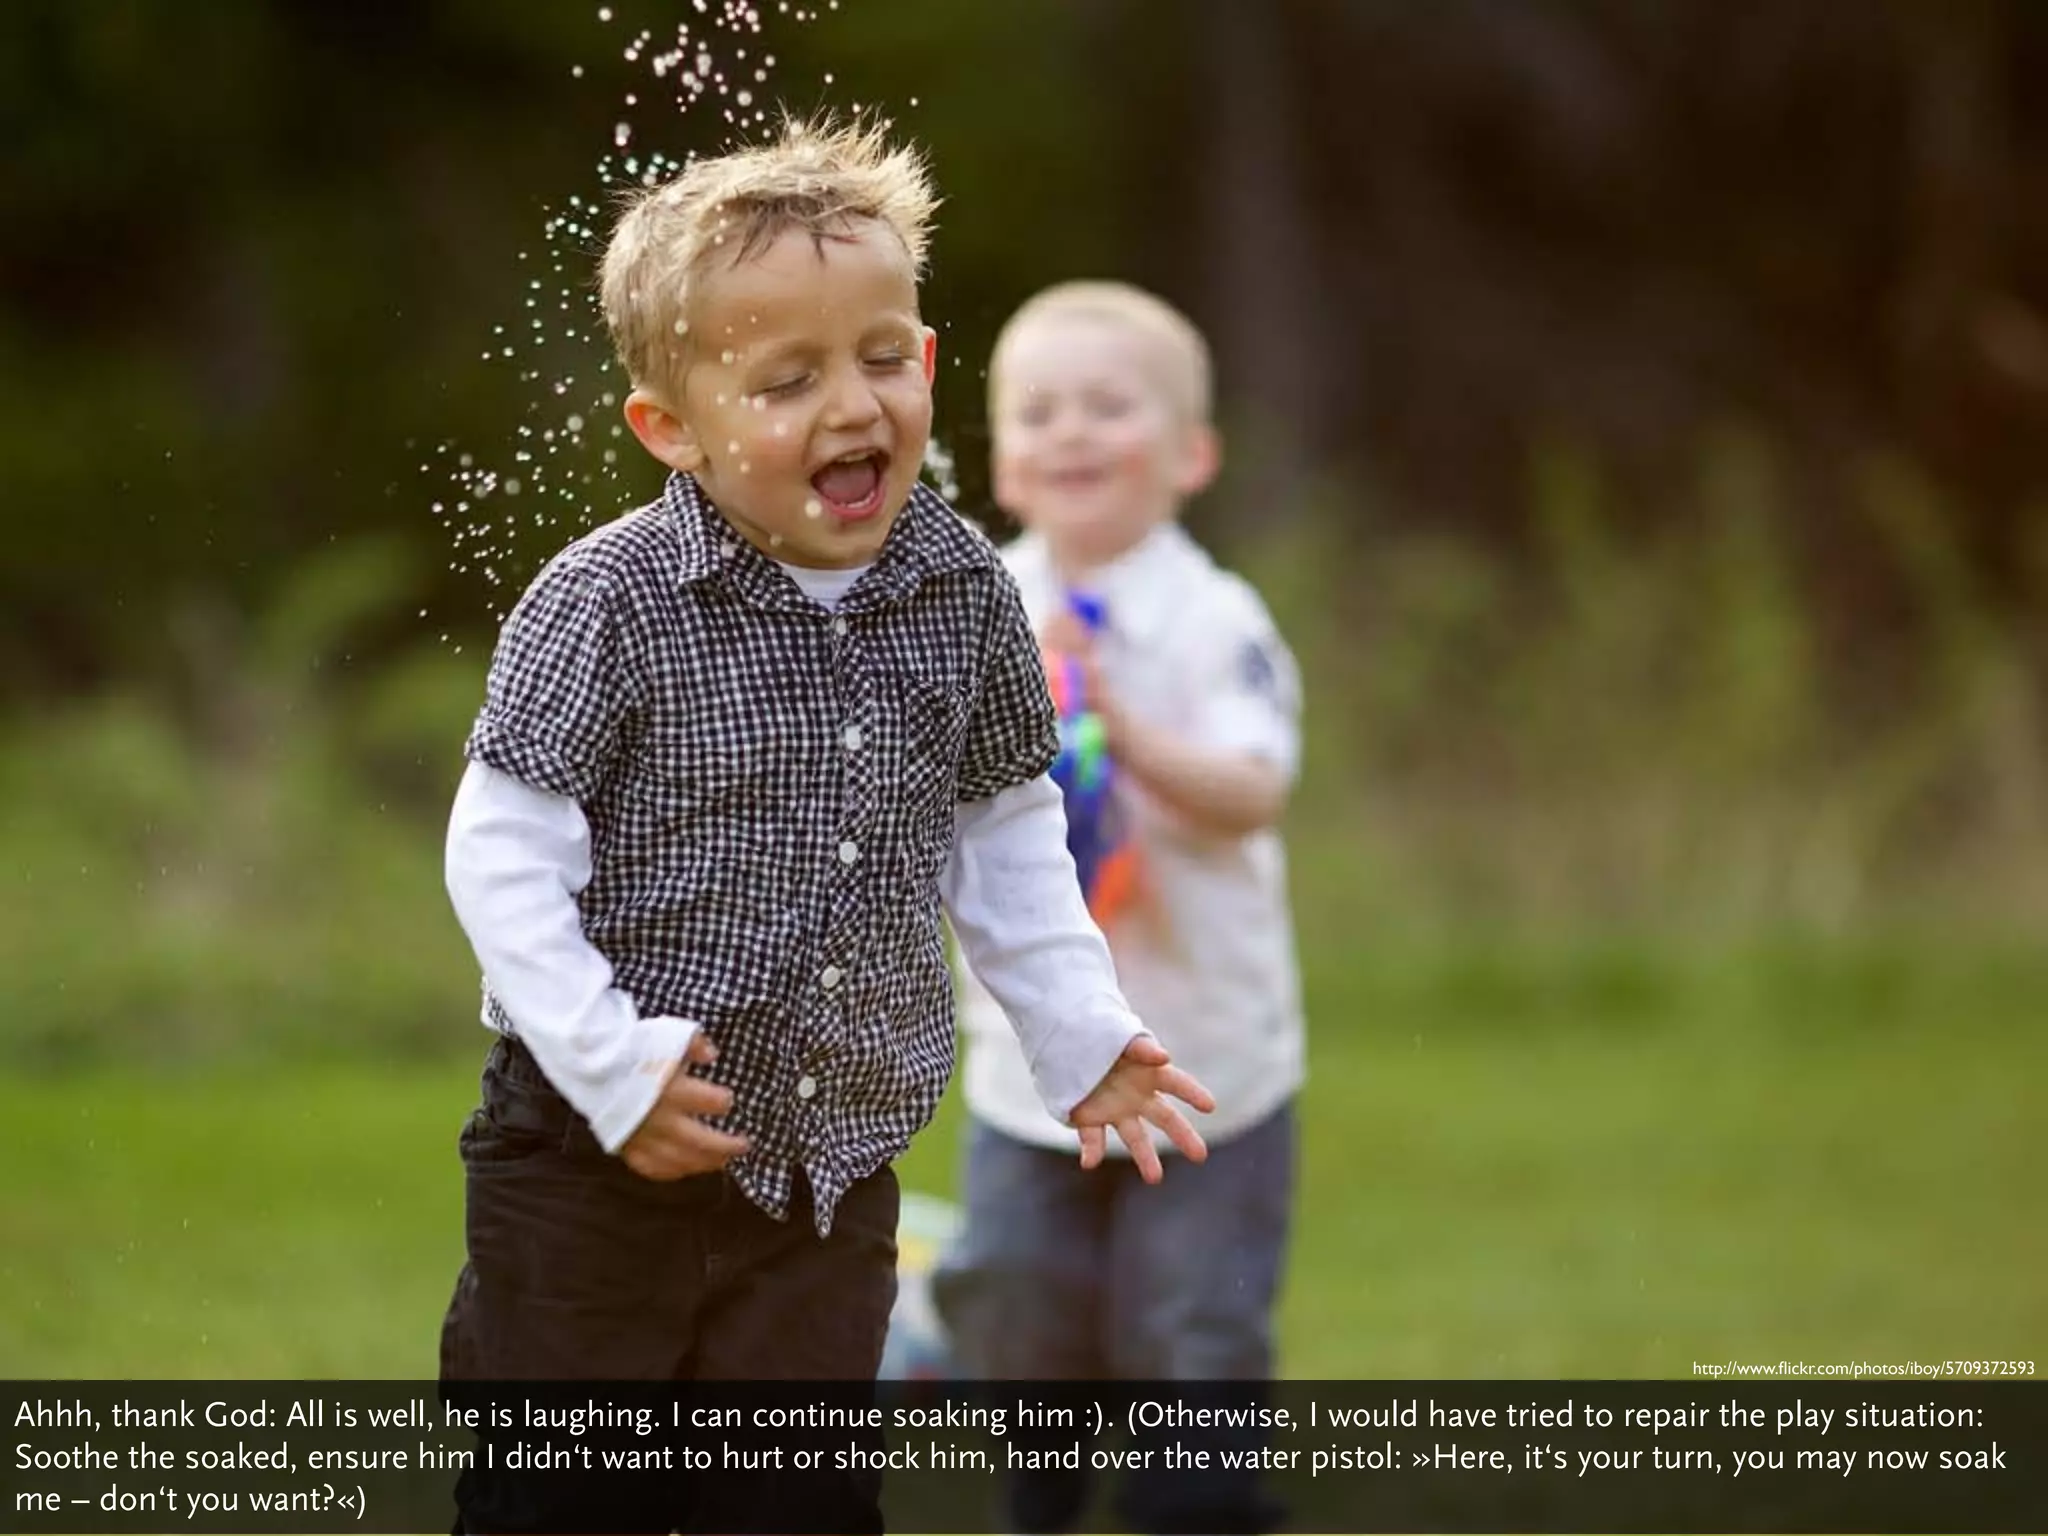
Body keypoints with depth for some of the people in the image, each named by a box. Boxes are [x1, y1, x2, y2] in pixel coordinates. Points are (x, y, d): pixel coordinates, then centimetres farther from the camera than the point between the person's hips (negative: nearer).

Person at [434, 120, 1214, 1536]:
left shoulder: (964, 592, -1)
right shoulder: (608, 606, -17)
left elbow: (1005, 829, 12)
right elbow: (502, 848, -15)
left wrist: (1081, 1029, 9)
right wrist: (608, 1060, -20)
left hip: (834, 1167, 4)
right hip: (604, 1154, -4)